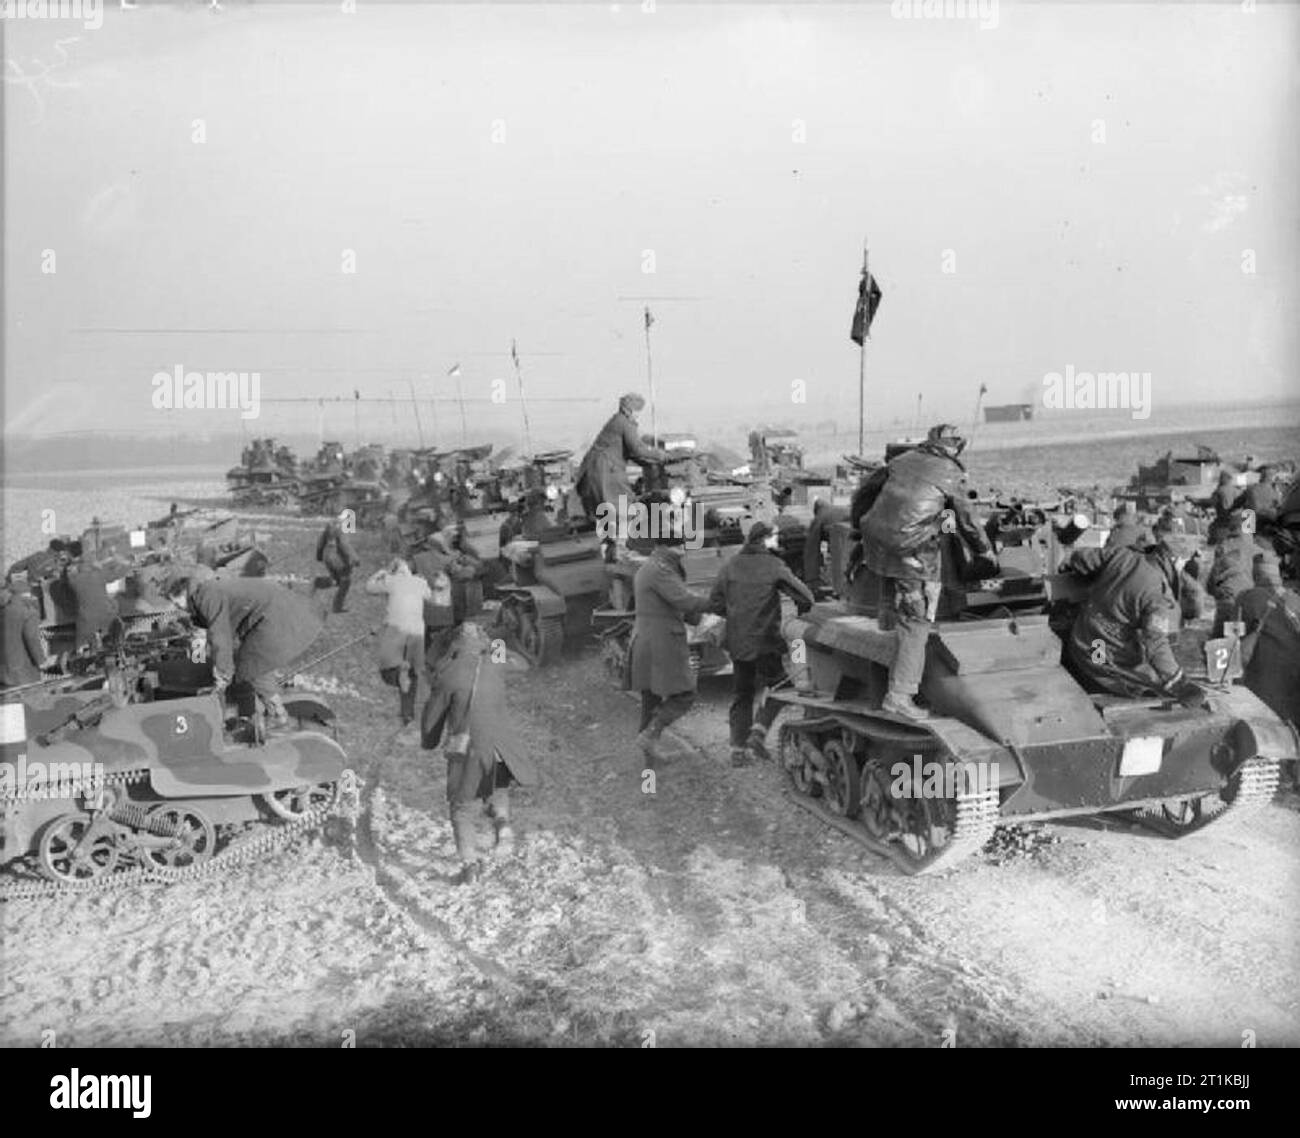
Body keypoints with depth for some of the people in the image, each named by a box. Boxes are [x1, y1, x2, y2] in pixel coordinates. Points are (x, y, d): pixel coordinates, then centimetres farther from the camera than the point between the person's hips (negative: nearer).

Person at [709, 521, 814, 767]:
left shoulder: (731, 566, 3)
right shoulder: (774, 566, -9)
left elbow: (714, 604, 5)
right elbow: (805, 596, -12)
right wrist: (800, 612, 8)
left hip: (737, 642, 4)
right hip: (766, 642, -4)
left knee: (741, 695, 14)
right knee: (776, 686, 14)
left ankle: (738, 749, 13)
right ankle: (758, 733, -1)